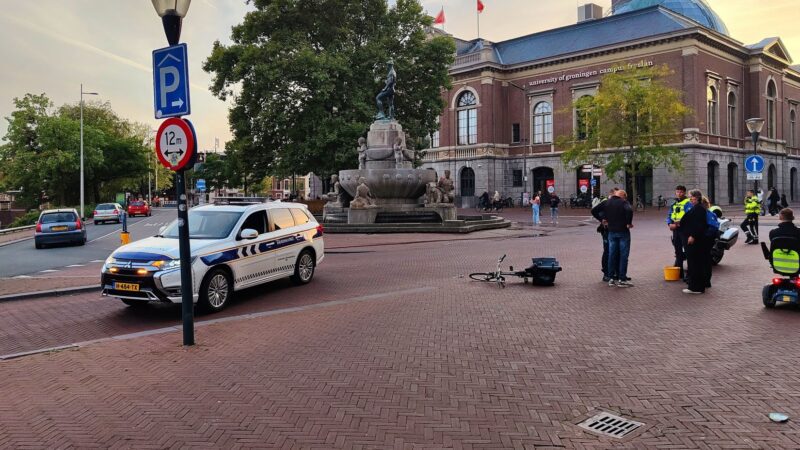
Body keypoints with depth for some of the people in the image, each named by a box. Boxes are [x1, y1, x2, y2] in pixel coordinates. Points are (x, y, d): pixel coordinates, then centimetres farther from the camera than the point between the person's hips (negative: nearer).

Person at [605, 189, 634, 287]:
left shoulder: (607, 202, 8)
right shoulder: (623, 202, -10)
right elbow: (629, 210, -28)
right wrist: (629, 223, -16)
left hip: (611, 231, 5)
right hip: (623, 231, -5)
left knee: (612, 255, 11)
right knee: (623, 255, 0)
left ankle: (611, 278, 13)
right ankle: (622, 279, -1)